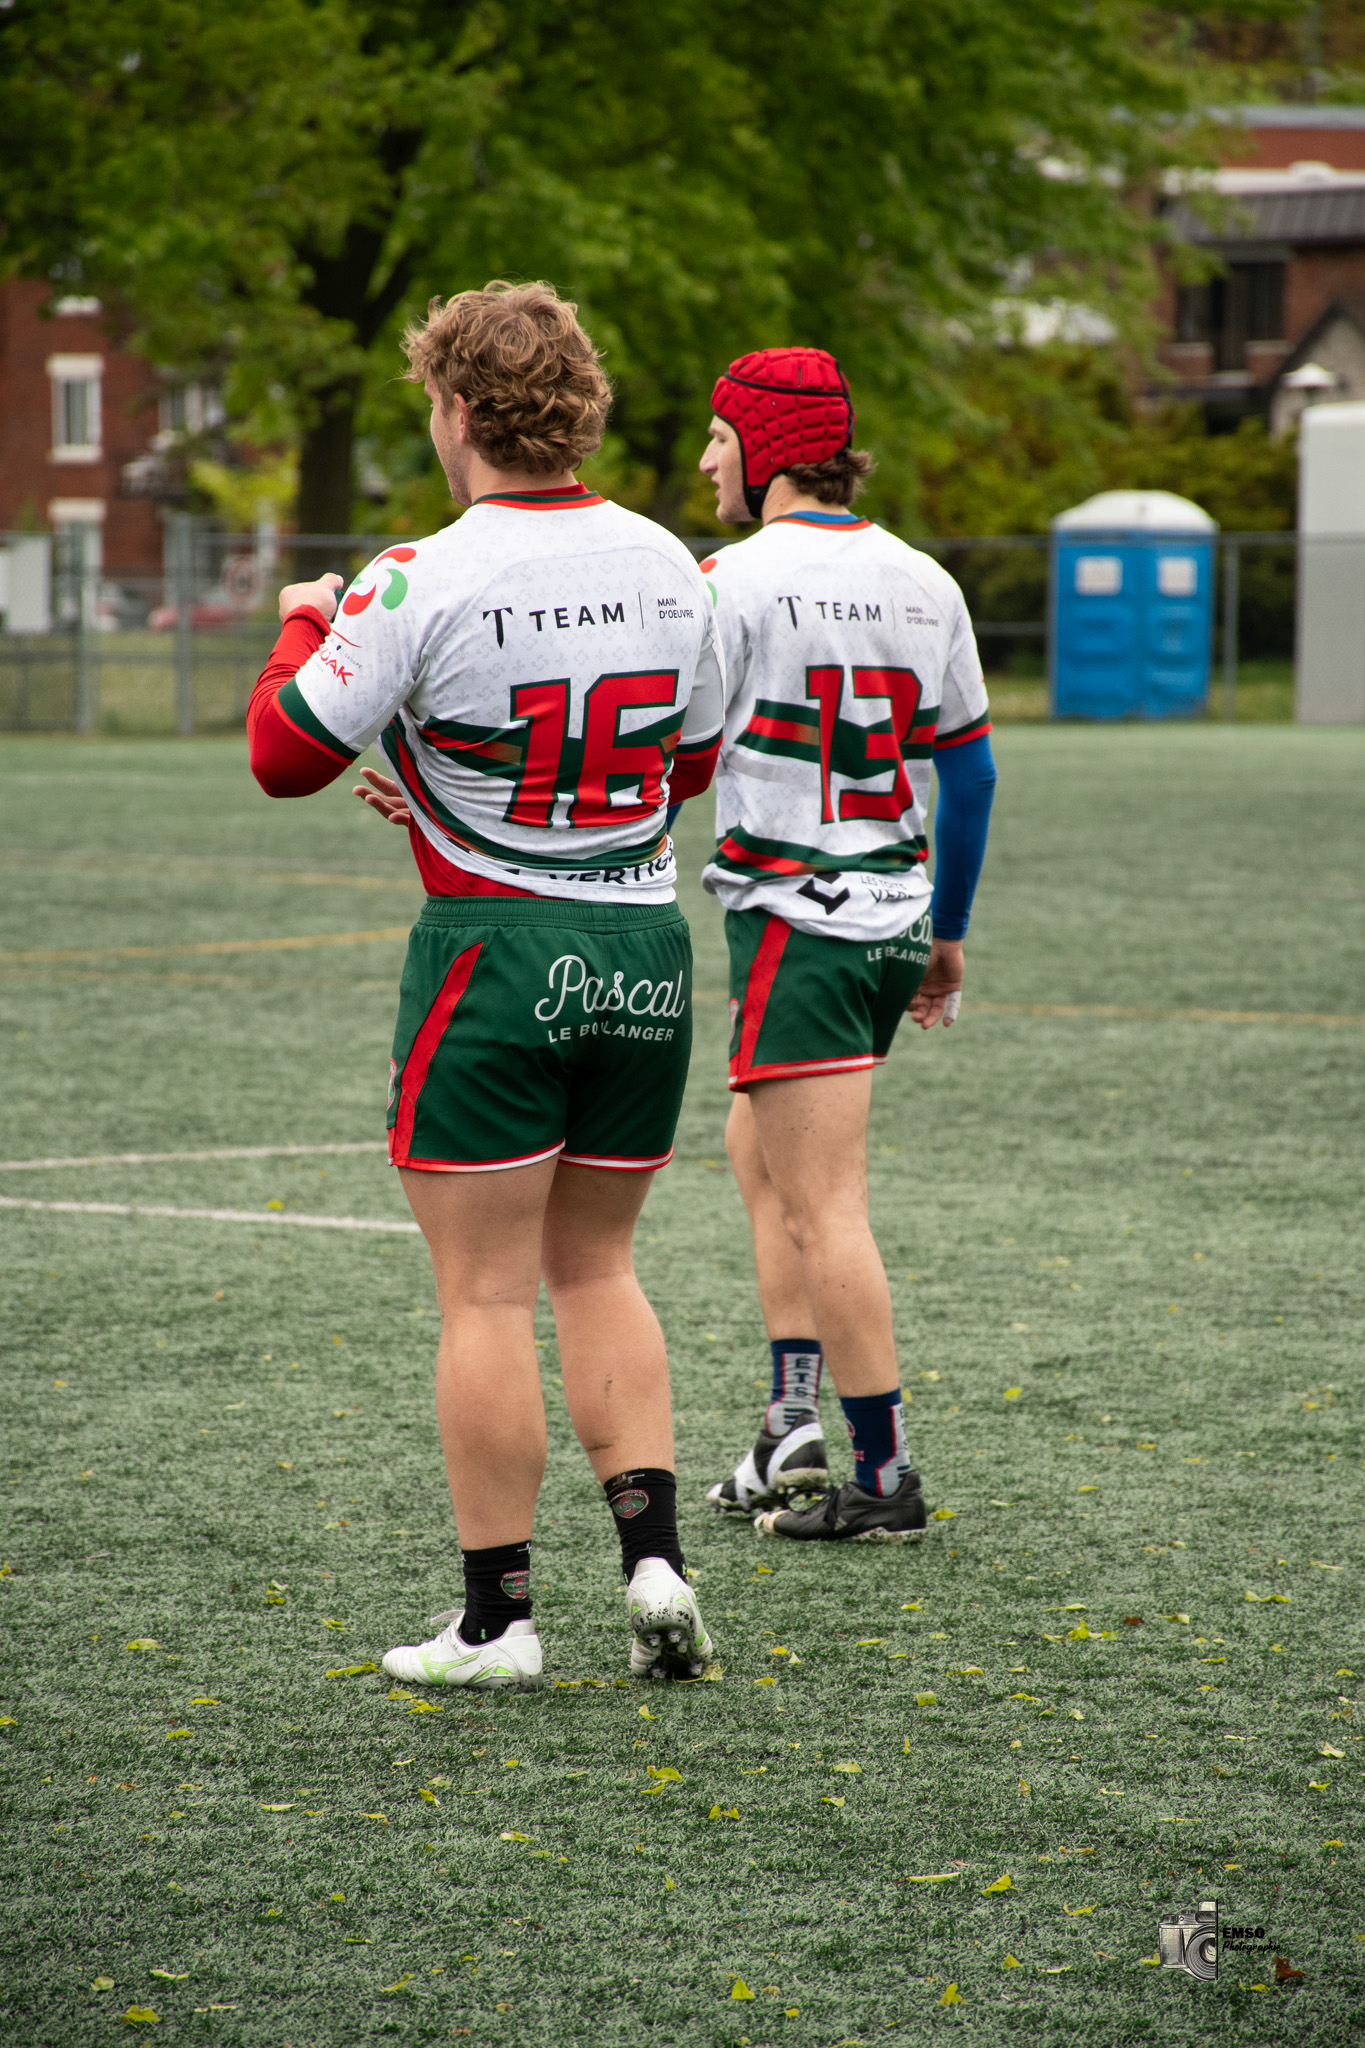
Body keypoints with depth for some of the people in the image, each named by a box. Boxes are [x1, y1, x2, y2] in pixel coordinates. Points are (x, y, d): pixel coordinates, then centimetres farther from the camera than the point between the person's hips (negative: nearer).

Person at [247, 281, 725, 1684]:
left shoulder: (420, 584, -15)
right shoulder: (665, 566, 3)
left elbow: (284, 757, -7)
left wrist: (302, 625, 13)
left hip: (493, 953, -5)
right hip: (646, 948, 5)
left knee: (486, 1294, 2)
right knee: (596, 1266, 18)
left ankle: (496, 1618, 6)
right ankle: (653, 1559, 7)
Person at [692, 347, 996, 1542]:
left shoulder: (735, 581, -10)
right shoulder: (923, 583, 10)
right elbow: (969, 770, 15)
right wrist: (947, 935, 23)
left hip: (795, 917, -7)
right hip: (894, 917, 7)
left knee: (824, 1207, -4)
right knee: (759, 1156, 19)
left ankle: (884, 1479, -3)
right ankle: (794, 1425, 14)